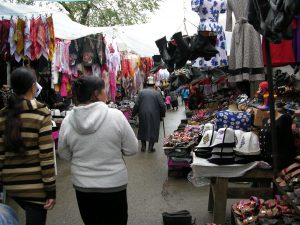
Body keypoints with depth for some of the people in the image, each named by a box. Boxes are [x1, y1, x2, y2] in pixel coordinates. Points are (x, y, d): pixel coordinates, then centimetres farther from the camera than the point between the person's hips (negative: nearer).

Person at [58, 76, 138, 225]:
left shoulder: (67, 121, -8)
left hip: (82, 185, 3)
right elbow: (132, 149, -10)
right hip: (114, 184, -2)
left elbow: (64, 154, 4)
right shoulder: (116, 115, -17)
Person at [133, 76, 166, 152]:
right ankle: (151, 147, 10)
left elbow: (137, 104, -2)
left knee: (143, 129, 16)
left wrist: (133, 114, 8)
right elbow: (162, 105, -7)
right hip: (154, 115, -2)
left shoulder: (142, 92, 0)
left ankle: (143, 146, 20)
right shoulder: (157, 93, -5)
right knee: (153, 130, 8)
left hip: (143, 114, 2)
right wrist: (162, 114, 8)